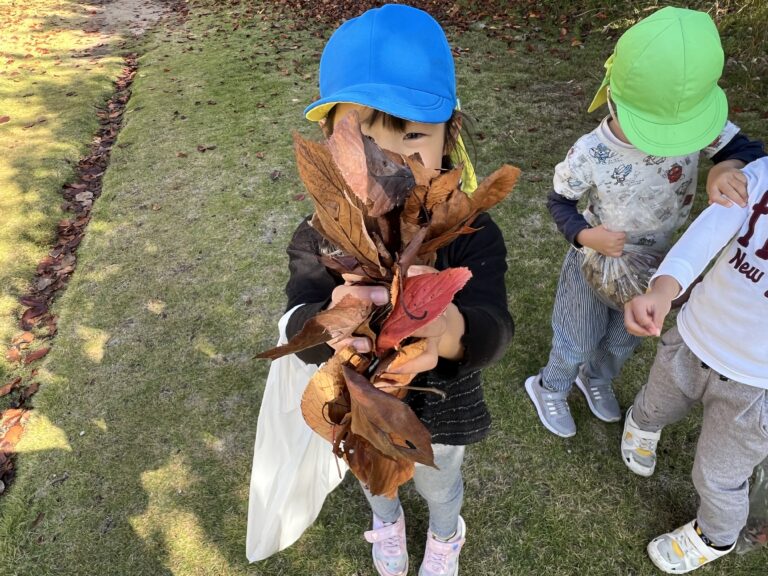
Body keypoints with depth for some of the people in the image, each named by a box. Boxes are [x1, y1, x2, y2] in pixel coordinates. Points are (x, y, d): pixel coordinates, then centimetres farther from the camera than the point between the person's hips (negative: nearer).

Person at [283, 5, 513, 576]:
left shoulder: (472, 233, -30)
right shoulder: (320, 236, -26)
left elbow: (492, 327, -44)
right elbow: (299, 325, -37)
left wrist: (450, 332, -69)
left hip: (441, 413, -1)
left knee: (440, 486, 32)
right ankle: (387, 523, 74)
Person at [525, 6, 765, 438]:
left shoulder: (698, 124, -25)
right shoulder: (589, 155, -33)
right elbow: (559, 202, -16)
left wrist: (729, 168, -41)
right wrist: (585, 235, -36)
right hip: (597, 261, -4)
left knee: (625, 339, 27)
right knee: (578, 342, 18)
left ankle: (597, 379, 59)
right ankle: (551, 389, 50)